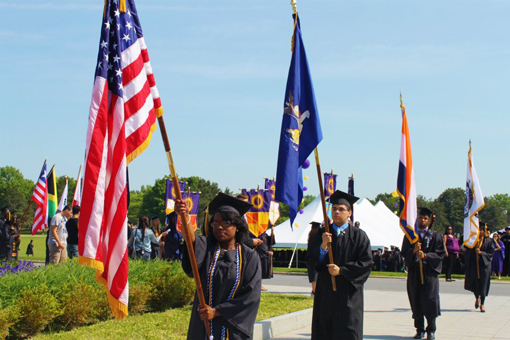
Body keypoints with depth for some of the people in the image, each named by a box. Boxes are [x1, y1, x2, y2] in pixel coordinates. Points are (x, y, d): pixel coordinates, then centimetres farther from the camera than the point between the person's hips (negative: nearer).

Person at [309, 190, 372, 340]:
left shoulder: (358, 235, 0)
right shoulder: (322, 233, 7)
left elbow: (366, 263, -5)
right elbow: (315, 261, 1)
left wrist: (341, 270, -13)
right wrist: (323, 245, -18)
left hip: (348, 293, -3)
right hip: (325, 292, 3)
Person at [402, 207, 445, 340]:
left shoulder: (436, 236, 5)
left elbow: (440, 254, -4)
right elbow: (404, 253, 3)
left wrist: (425, 255, -18)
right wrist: (414, 250, -17)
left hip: (429, 272, -2)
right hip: (414, 272, 2)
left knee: (429, 301, -5)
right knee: (416, 302, 4)